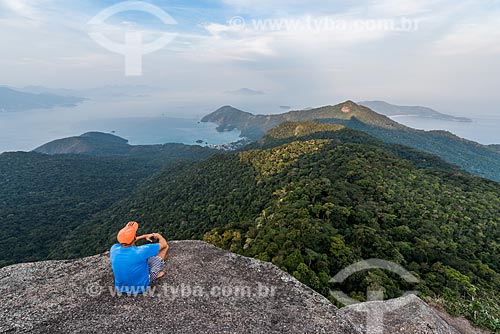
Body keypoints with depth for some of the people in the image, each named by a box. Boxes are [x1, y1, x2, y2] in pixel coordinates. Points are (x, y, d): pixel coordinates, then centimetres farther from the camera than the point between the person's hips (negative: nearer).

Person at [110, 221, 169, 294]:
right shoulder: (141, 251, -33)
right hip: (141, 287, -5)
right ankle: (155, 274, 22)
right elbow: (164, 244, -15)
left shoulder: (114, 248, -18)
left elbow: (127, 241, 8)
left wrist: (144, 236, 13)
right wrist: (158, 235, 5)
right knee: (165, 247, 0)